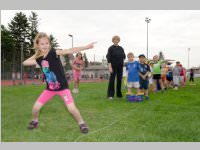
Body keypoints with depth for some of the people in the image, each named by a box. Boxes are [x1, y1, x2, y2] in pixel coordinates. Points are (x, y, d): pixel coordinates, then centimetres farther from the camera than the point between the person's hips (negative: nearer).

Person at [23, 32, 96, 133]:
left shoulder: (54, 53, -16)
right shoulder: (38, 59, 0)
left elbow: (70, 51, -27)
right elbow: (25, 63, 3)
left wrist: (87, 47, -37)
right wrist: (36, 56, -5)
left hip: (62, 87, -4)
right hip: (50, 88, 5)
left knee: (72, 108, -16)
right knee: (36, 108, 4)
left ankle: (81, 123, 9)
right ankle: (35, 121, 35)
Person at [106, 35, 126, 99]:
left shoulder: (121, 48, 11)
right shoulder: (111, 48, -3)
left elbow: (124, 56, 19)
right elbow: (108, 58, -9)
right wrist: (110, 67, -16)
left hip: (120, 66, 5)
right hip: (113, 66, -4)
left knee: (119, 79, 7)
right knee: (112, 80, -3)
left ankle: (119, 94, 17)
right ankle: (110, 95, 1)